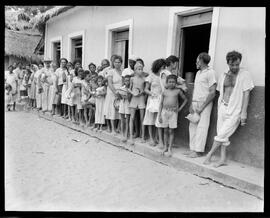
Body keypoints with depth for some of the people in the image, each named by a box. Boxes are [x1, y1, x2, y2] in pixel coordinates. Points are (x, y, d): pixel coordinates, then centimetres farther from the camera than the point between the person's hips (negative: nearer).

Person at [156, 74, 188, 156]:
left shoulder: (178, 91, 3)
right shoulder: (164, 91, 5)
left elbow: (185, 99, 14)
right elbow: (161, 103, 5)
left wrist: (180, 108, 4)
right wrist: (159, 115, -1)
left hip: (173, 112, -1)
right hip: (165, 111, 1)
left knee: (171, 131, 0)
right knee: (165, 130, 8)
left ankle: (169, 148, 7)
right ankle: (165, 147, 19)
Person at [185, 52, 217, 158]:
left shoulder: (210, 72, -7)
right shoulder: (198, 73, 17)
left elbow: (212, 93, -12)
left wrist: (202, 107, -14)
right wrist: (191, 104, 8)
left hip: (204, 104, -7)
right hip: (195, 103, 7)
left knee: (201, 127, -4)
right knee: (193, 126, 7)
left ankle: (198, 151, 2)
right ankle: (192, 149, 15)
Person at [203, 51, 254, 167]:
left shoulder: (244, 74, -6)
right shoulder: (223, 75, 9)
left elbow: (246, 94, -8)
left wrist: (244, 113, -12)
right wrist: (218, 108, 11)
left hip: (235, 111, -5)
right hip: (223, 108, 5)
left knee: (222, 134, -6)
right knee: (222, 135, 6)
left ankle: (209, 154, 11)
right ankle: (223, 159, 16)